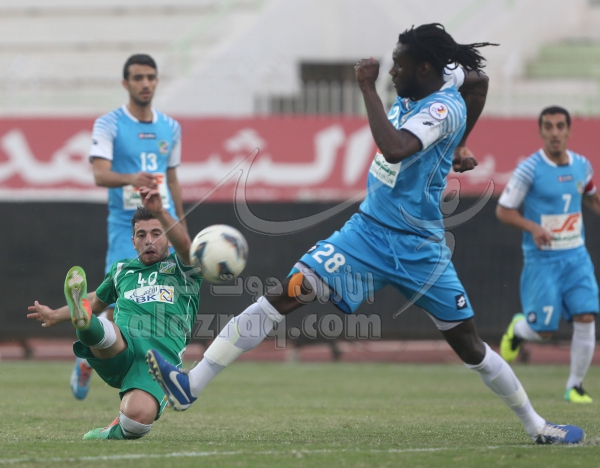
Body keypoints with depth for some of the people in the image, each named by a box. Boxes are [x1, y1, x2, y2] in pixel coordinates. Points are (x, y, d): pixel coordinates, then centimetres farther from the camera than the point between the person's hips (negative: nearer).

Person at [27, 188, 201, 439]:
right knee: (103, 331, -36)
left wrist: (160, 212, -27)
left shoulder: (181, 269, 16)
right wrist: (56, 316, 59)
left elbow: (184, 245, -9)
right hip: (120, 349, 3)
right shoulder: (122, 270, 29)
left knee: (139, 417, -31)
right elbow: (98, 299, 48)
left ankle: (118, 431, 1)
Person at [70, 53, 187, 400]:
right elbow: (100, 175, -16)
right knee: (118, 309, -8)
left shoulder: (170, 128, 11)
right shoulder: (108, 125, -3)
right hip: (126, 227, -4)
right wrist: (131, 178, -36)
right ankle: (87, 359, 18)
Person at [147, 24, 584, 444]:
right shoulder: (411, 95, 5)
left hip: (418, 248, -6)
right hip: (368, 232, 6)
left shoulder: (445, 108, -18)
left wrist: (368, 88, -30)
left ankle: (536, 425, 25)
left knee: (470, 346, 3)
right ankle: (191, 385, -19)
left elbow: (395, 149, -37)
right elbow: (479, 81, 25)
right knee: (289, 292, -12)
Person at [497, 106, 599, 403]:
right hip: (542, 259, -4)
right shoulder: (529, 169, -12)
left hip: (576, 256, 4)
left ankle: (575, 386, 6)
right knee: (543, 330, -4)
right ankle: (518, 328, 34)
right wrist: (533, 227, -22)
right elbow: (503, 210, -7)